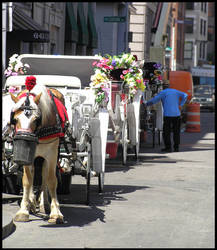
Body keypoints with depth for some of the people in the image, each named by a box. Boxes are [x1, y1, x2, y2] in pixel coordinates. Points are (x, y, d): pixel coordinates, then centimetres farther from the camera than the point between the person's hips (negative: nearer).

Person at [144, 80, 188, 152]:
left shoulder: (163, 93, 1)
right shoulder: (175, 91, 14)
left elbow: (153, 100, -4)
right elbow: (185, 95, 8)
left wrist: (146, 104, 10)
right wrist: (180, 105, 7)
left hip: (168, 115, -4)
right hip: (177, 114, 4)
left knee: (166, 132, 3)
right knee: (176, 132, 9)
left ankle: (168, 147, -1)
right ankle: (176, 147, 8)